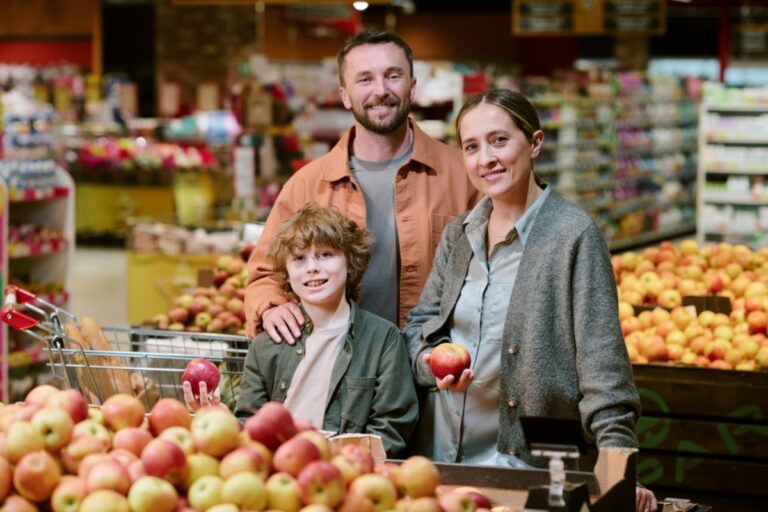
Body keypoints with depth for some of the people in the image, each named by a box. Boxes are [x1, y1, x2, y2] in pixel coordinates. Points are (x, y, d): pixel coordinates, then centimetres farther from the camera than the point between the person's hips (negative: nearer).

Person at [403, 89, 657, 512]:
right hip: (440, 452, 5)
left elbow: (601, 359, -13)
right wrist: (433, 362, -7)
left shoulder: (573, 235, -8)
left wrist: (618, 463, -21)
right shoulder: (458, 235, 10)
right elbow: (419, 324, 16)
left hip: (529, 461, -5)